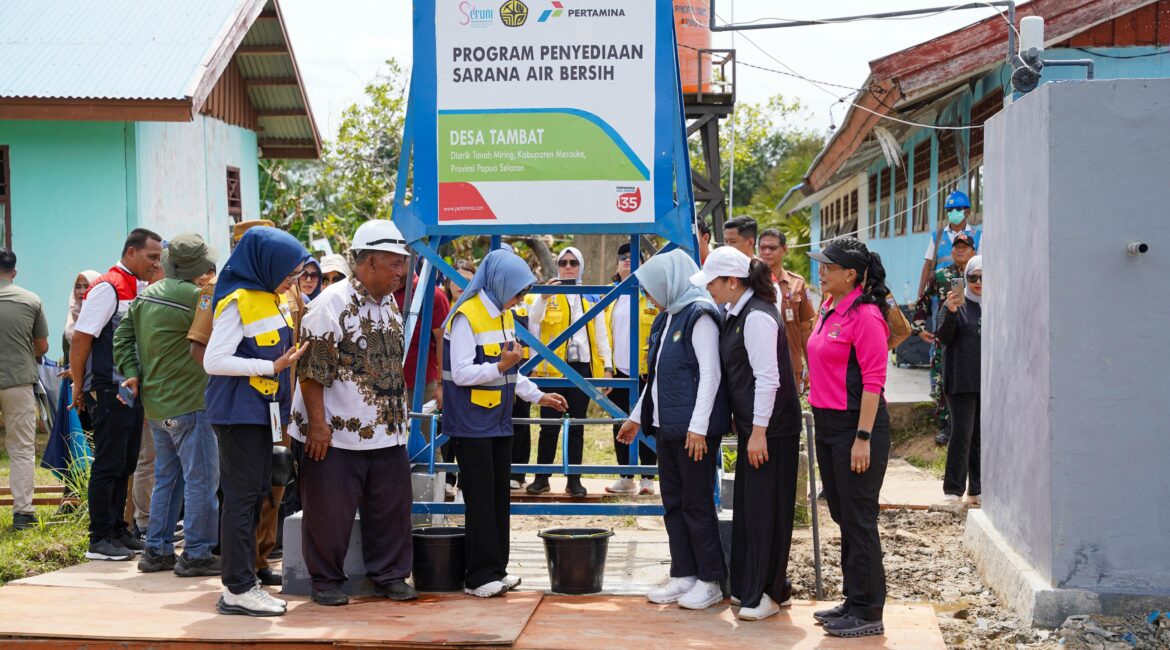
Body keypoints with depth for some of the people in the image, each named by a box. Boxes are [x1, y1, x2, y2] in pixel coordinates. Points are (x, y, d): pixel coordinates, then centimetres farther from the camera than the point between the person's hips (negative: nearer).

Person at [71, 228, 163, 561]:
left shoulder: (142, 290, 14)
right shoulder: (107, 287, -12)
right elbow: (80, 339, -14)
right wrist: (79, 387, -12)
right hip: (109, 392, -8)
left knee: (126, 464, 13)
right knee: (109, 464, -3)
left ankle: (118, 531, 22)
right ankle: (100, 540, 4)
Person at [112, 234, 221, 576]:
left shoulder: (146, 295, 9)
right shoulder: (194, 297, -16)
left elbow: (123, 335, 9)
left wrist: (131, 372, 5)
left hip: (156, 403, 8)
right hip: (188, 404, -8)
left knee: (166, 477, 16)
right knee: (201, 478, -2)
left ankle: (157, 550, 19)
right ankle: (196, 554, 0)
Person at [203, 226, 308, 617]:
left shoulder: (274, 299, 13)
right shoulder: (237, 301, -14)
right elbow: (214, 361, -20)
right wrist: (272, 367, -21)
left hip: (263, 409, 9)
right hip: (239, 412, -9)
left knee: (257, 493, 12)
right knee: (243, 496, -6)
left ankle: (242, 582, 19)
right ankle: (238, 590, -1)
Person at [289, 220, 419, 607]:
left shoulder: (391, 306, 12)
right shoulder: (331, 305, -14)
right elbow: (311, 371, -16)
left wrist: (400, 416, 19)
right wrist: (318, 425, -17)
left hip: (387, 434, 7)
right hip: (336, 434, -7)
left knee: (391, 508, 10)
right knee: (330, 512, 2)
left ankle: (389, 575, 23)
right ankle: (326, 579, 16)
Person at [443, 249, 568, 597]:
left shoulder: (504, 315, 13)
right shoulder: (466, 316, -15)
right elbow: (461, 374, -19)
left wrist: (539, 396, 12)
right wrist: (500, 366, -29)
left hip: (499, 422, 8)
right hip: (471, 425, -8)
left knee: (500, 497, 10)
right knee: (481, 499, -5)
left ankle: (496, 569, 17)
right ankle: (480, 576, 1)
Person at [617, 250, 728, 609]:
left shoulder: (699, 316, -11)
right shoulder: (666, 319, 17)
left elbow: (710, 375, -17)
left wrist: (698, 426, -22)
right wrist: (636, 417, 24)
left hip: (694, 429, -9)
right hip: (667, 426, 9)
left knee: (697, 503, -3)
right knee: (673, 502, 11)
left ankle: (710, 581, 6)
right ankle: (684, 575, 18)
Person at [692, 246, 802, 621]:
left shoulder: (757, 317, -17)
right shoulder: (735, 314, 12)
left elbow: (767, 378, -21)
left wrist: (758, 432, -21)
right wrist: (740, 422, 20)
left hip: (771, 430, -10)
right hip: (751, 426, 10)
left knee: (765, 509, -3)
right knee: (746, 506, 15)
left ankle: (769, 593, 7)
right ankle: (748, 586, 25)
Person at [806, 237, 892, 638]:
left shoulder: (865, 316, -15)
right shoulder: (829, 311, 12)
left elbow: (873, 380, -19)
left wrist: (863, 438, -21)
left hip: (855, 425, -9)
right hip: (827, 424, 9)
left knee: (859, 519, -3)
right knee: (842, 515, 15)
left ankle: (867, 613, 5)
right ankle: (854, 601, 25)